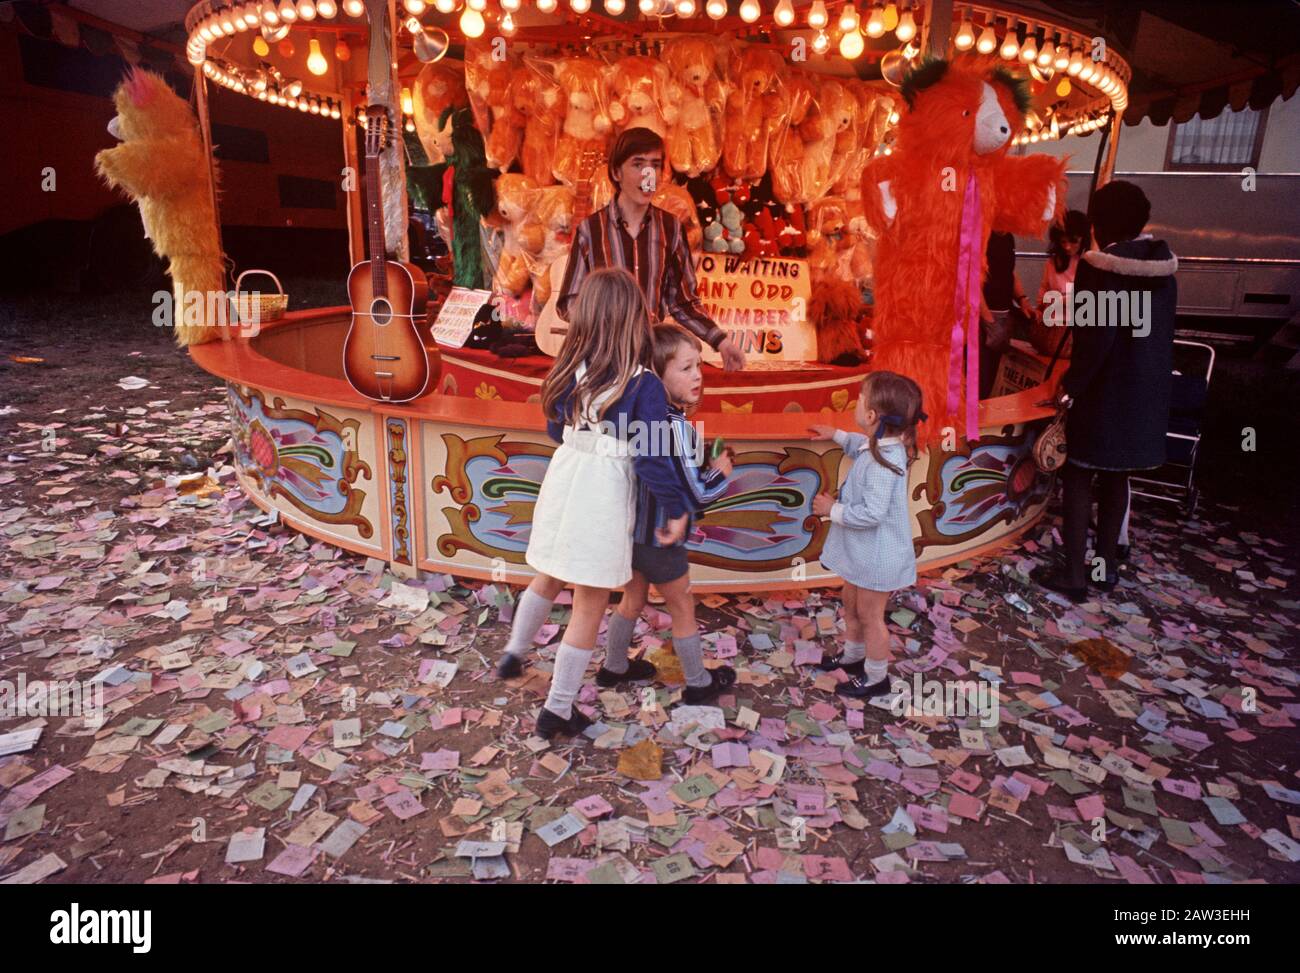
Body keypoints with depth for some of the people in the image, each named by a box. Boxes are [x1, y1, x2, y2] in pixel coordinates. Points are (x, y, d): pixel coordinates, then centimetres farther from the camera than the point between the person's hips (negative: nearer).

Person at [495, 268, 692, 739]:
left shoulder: (570, 369, 1)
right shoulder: (645, 385, -15)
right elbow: (652, 458, -16)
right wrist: (676, 511, -5)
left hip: (563, 479, 5)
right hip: (603, 494, -5)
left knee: (549, 577, 29)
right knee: (590, 606, 9)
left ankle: (513, 654, 47)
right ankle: (557, 710, 19)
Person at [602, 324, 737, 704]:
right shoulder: (676, 426, -29)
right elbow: (694, 497, -24)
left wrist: (703, 463, 3)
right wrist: (720, 472, -7)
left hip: (630, 529, 7)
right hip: (658, 538, -7)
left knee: (633, 600, 26)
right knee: (683, 609, 13)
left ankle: (614, 666, 44)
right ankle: (698, 684, 32)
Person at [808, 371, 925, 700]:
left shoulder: (883, 463, -33)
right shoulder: (882, 445, -4)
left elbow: (871, 513, -33)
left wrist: (832, 509, -22)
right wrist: (838, 436, 18)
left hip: (878, 556, -9)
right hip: (865, 550, 9)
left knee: (870, 615, 9)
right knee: (850, 601, 26)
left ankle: (876, 679, 29)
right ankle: (853, 655, 48)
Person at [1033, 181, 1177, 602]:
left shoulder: (1099, 267, -15)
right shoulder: (1163, 266, 6)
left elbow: (1097, 336, -21)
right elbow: (1163, 331, 10)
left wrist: (1071, 384, -14)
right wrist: (1155, 378, 18)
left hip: (1105, 389, -7)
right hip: (1149, 389, 7)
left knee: (1078, 475, 2)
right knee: (1116, 476, 17)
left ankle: (1074, 573, 5)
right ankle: (1107, 563, 26)